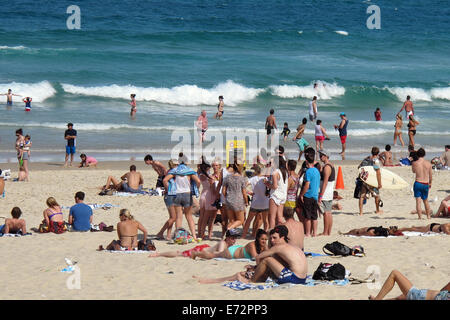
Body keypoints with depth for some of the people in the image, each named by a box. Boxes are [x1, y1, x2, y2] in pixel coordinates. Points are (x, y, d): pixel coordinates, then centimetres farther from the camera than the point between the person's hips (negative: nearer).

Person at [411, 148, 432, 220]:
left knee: (418, 201, 0)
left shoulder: (415, 163, -8)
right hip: (426, 184, 3)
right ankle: (428, 216, 28)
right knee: (425, 200, 20)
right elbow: (431, 175, 8)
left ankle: (420, 217, -6)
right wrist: (430, 183, 23)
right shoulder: (428, 163, -1)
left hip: (418, 183, -3)